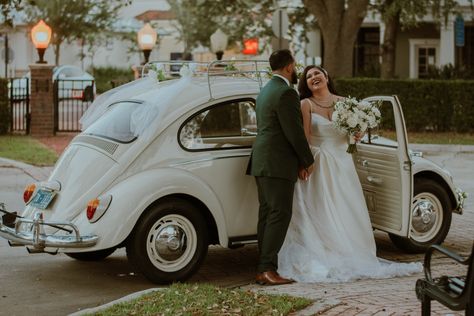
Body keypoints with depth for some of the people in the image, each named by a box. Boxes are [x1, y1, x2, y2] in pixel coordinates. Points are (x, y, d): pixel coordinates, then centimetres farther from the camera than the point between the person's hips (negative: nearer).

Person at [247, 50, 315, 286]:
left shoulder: (266, 90, 17)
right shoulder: (286, 93, -14)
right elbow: (294, 133, -16)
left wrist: (300, 161, 19)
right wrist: (307, 162, -3)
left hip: (262, 162, 10)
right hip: (278, 164, -10)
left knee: (267, 215, 10)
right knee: (280, 215, -8)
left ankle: (263, 270, 11)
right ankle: (268, 269, -11)